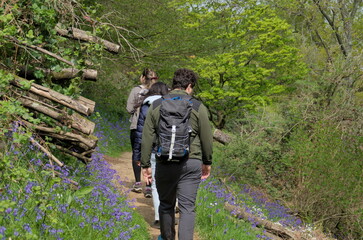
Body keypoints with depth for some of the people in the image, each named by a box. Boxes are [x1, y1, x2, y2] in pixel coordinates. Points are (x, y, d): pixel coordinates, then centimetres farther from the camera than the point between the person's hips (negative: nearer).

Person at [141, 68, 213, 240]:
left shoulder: (156, 106, 2)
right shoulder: (198, 107, -3)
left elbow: (147, 139, 0)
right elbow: (207, 139, 1)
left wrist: (145, 165, 7)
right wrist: (207, 162, 15)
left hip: (165, 164, 2)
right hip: (191, 163, -2)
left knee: (166, 205, 19)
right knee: (187, 208, 2)